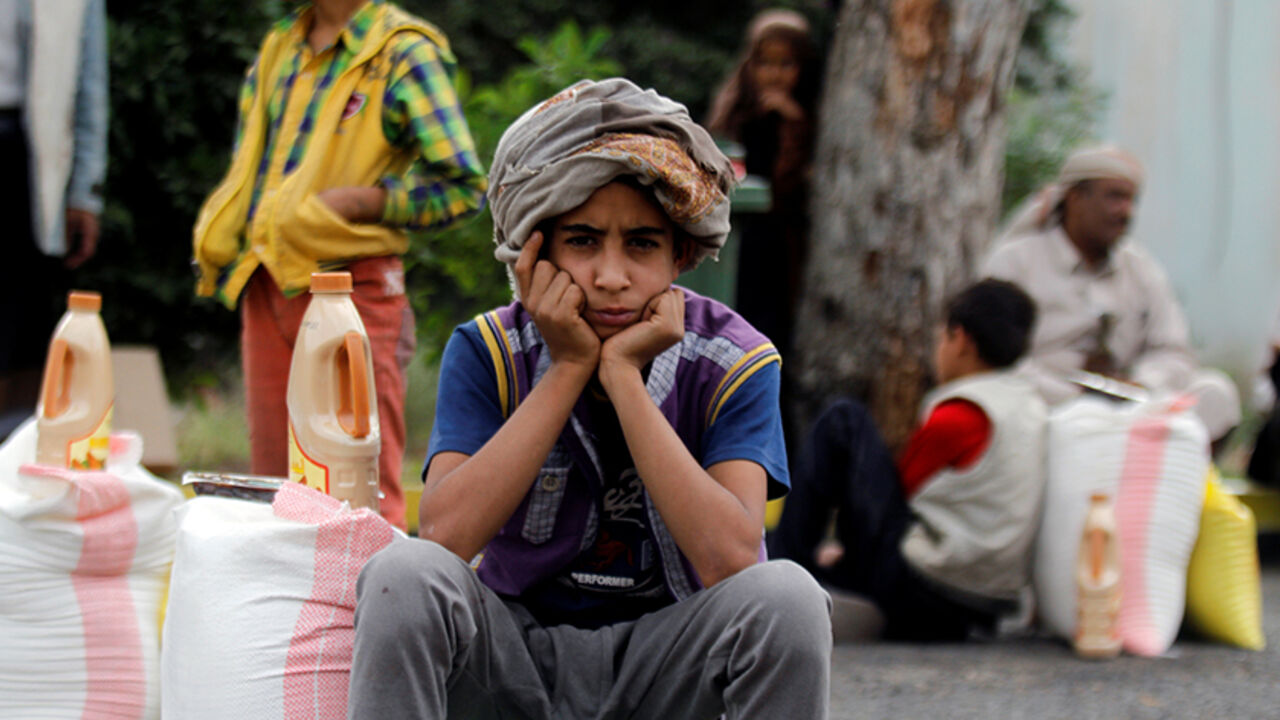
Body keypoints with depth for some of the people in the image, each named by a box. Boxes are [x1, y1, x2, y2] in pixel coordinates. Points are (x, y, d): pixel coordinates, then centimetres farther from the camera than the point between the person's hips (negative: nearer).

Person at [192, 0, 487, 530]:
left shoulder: (402, 50, -5)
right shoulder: (279, 49, 16)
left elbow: (462, 185, -10)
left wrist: (350, 203, -16)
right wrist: (219, 238, 12)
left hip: (353, 287, -7)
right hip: (268, 287, 7)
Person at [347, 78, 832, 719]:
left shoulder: (732, 362, -9)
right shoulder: (488, 351, -7)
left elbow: (731, 558, -25)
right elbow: (444, 536, -23)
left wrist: (622, 373, -24)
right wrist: (570, 369, -21)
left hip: (662, 664, 0)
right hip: (515, 654, 0)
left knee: (785, 595, -30)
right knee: (405, 575, -29)